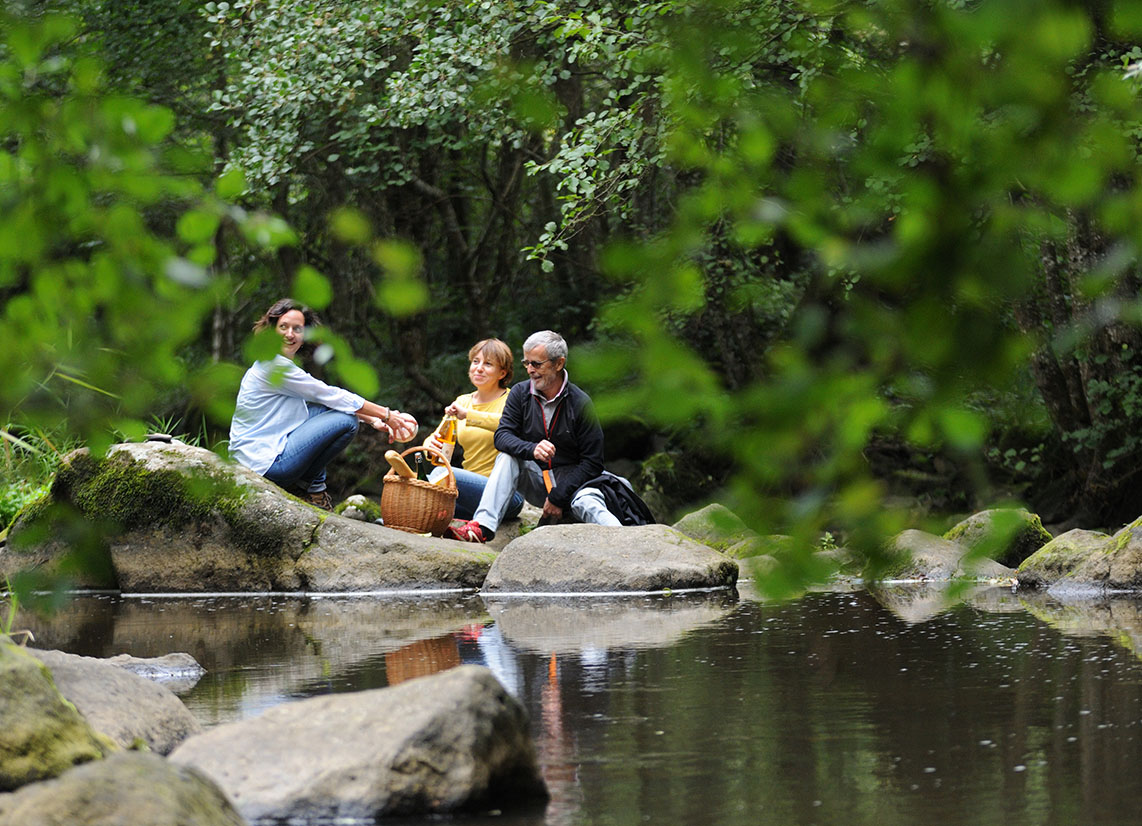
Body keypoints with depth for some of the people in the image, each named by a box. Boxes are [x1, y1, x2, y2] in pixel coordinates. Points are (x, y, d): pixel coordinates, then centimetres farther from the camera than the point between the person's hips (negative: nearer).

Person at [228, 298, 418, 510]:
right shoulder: (276, 367, -15)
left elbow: (329, 399, 18)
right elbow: (331, 396, -10)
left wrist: (374, 420, 10)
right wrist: (386, 415, -3)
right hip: (263, 463, -10)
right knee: (347, 420, -11)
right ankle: (309, 486, 2)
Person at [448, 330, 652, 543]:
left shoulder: (580, 403, -11)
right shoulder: (520, 394, 0)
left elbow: (592, 462, -10)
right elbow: (502, 436, -11)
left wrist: (559, 497, -17)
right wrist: (532, 449, -33)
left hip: (571, 480, -4)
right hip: (535, 483, 4)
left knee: (586, 503, -35)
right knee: (506, 457, -23)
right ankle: (482, 527, -36)